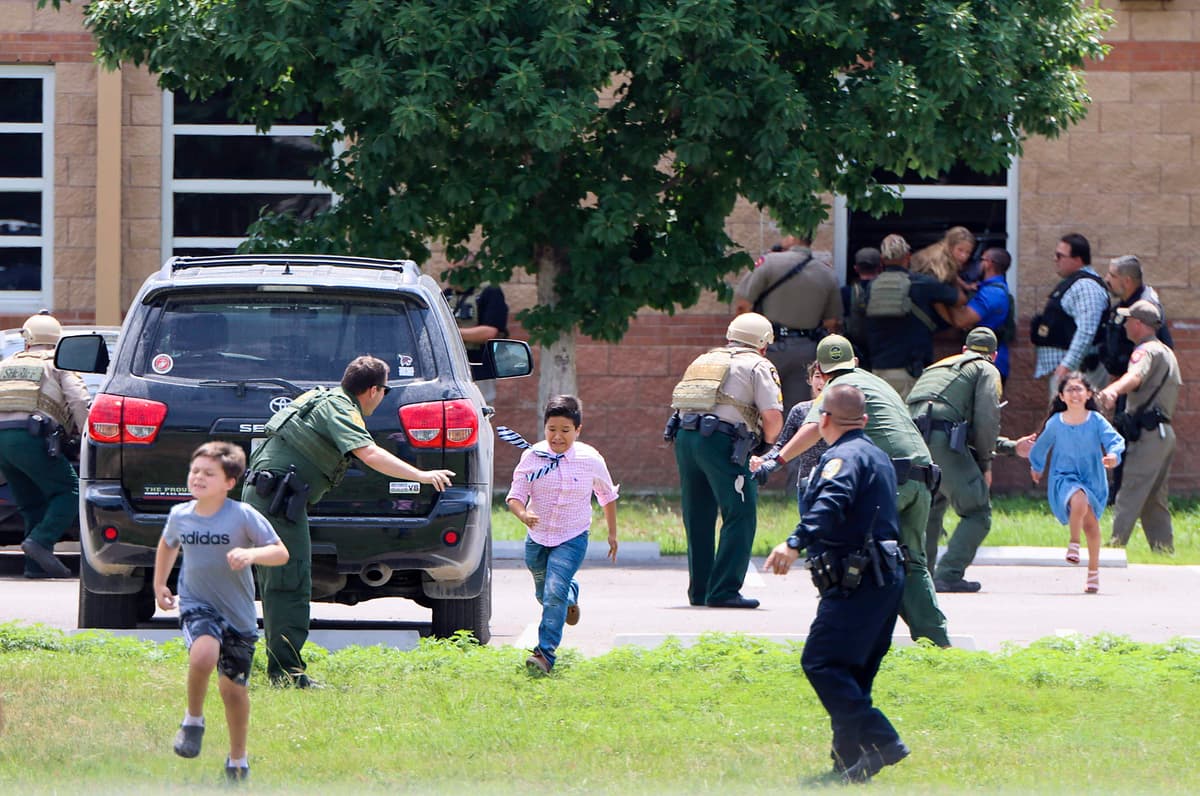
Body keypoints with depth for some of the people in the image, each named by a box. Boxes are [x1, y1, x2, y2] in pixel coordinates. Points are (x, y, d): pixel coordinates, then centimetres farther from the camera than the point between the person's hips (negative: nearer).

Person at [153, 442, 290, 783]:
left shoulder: (243, 516, -13)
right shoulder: (180, 515, -2)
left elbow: (281, 553, -13)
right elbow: (168, 545, 22)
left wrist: (251, 554, -31)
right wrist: (159, 585, 18)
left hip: (238, 613, 0)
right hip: (197, 604, 1)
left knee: (233, 689, 8)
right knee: (204, 655, -32)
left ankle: (238, 760, 30)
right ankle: (193, 720, -7)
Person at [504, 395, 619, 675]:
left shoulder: (590, 460, -10)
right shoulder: (532, 457, -10)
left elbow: (607, 496, 7)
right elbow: (515, 496, -11)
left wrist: (612, 533, 15)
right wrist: (523, 515, -34)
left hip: (572, 539, -3)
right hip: (537, 538, 3)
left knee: (555, 592, -22)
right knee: (544, 594, 22)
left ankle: (546, 653, -18)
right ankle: (571, 594, 58)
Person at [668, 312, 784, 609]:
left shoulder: (704, 360, 26)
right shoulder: (758, 366, 6)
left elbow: (677, 399, 24)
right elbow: (773, 416, -4)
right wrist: (767, 441, 17)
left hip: (684, 437, 7)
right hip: (722, 441, -7)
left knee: (698, 518, 16)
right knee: (741, 516, -3)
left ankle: (699, 590, 20)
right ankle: (724, 590, -11)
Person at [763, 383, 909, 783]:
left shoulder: (843, 457, -11)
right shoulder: (876, 455, 21)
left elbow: (831, 503, -31)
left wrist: (796, 542, -42)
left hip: (856, 582, -10)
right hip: (886, 577, 10)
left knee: (821, 662, -13)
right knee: (852, 671, 13)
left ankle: (880, 742, -21)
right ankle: (851, 759, 12)